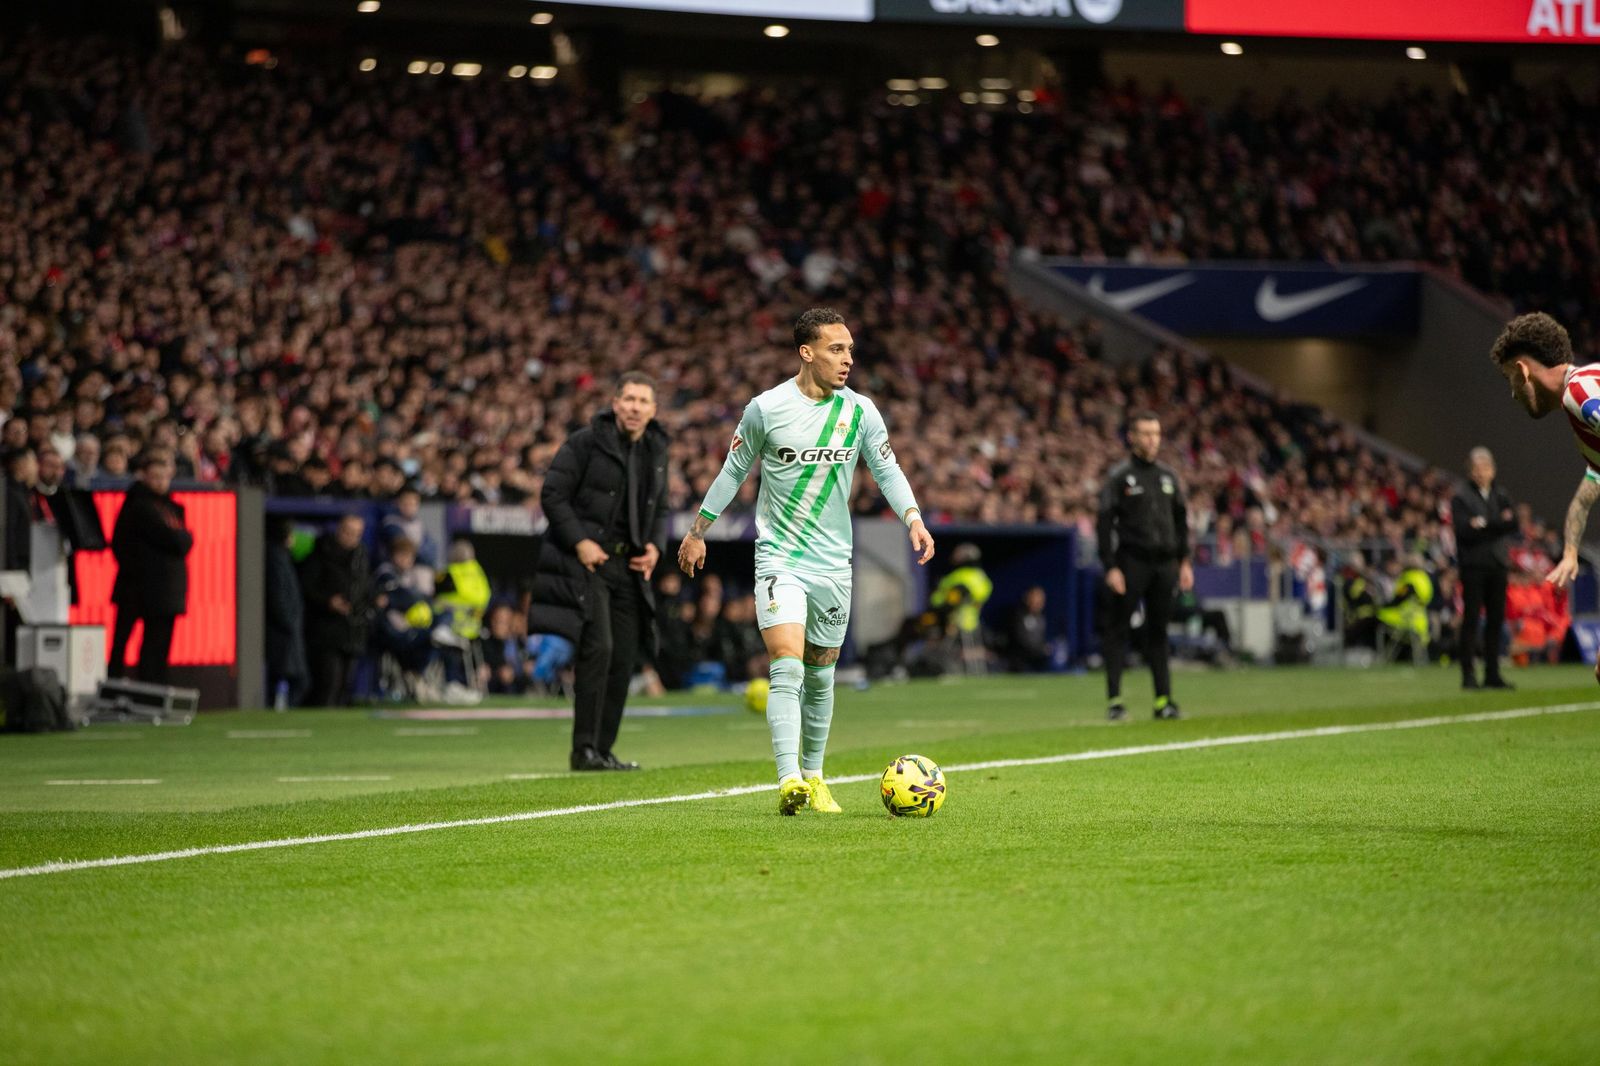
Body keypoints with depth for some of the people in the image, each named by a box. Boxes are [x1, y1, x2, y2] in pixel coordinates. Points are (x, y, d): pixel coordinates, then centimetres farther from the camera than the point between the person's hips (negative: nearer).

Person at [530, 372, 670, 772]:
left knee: (623, 657, 5)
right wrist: (580, 541, -17)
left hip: (628, 566, 7)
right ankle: (584, 749, -13)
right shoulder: (586, 442, -7)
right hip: (587, 560, -7)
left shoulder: (656, 452, 13)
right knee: (598, 647, -17)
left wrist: (653, 545, 6)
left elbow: (659, 509, 25)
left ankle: (603, 750, 14)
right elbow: (553, 494, -9)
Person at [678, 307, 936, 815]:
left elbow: (887, 469, 5)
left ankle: (813, 776, 28)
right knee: (787, 668, -19)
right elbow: (734, 470, 5)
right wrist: (698, 531, 11)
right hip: (779, 558, -4)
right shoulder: (766, 408, -8)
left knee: (820, 676, 13)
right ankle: (788, 780, -27)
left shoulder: (860, 412, -1)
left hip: (833, 561, 4)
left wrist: (913, 518, -13)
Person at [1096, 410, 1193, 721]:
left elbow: (1181, 521, 20)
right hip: (1131, 563, -5)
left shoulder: (1168, 477, 15)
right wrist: (1111, 567, -13)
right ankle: (1114, 700, -4)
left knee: (1158, 631, 7)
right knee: (1118, 629, -4)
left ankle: (1163, 699, 9)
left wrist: (1184, 561, 11)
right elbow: (1104, 524, -6)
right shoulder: (1118, 476, -2)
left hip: (1164, 564, 5)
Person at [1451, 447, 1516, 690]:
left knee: (1496, 620, 4)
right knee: (1471, 619, -7)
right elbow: (1463, 529, -11)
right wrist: (1499, 522, -11)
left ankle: (1493, 673, 9)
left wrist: (1484, 524, -12)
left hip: (1498, 563, 4)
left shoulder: (1501, 495, 15)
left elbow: (1513, 523, 1)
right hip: (1473, 565, -4)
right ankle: (1468, 674, -6)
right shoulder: (1460, 497, 2)